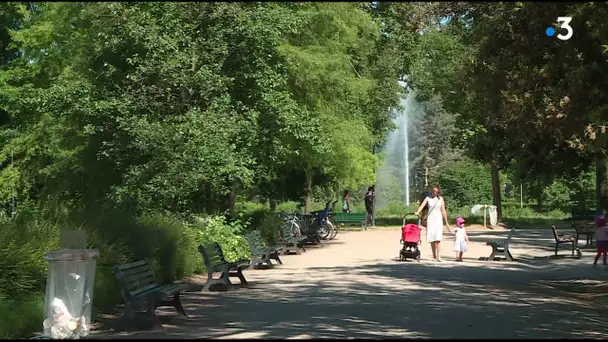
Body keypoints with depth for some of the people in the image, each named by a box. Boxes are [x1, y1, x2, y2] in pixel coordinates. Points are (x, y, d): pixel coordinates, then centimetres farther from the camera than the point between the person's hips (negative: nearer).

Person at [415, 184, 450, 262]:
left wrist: (446, 222, 5)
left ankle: (438, 256, -19)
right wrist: (417, 212, -32)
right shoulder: (428, 198, 5)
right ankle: (434, 256, 11)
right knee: (432, 238, 1)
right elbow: (422, 205, -12)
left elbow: (443, 211, 6)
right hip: (430, 219, 1)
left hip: (438, 219, -1)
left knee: (438, 238, -14)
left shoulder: (440, 199, 7)